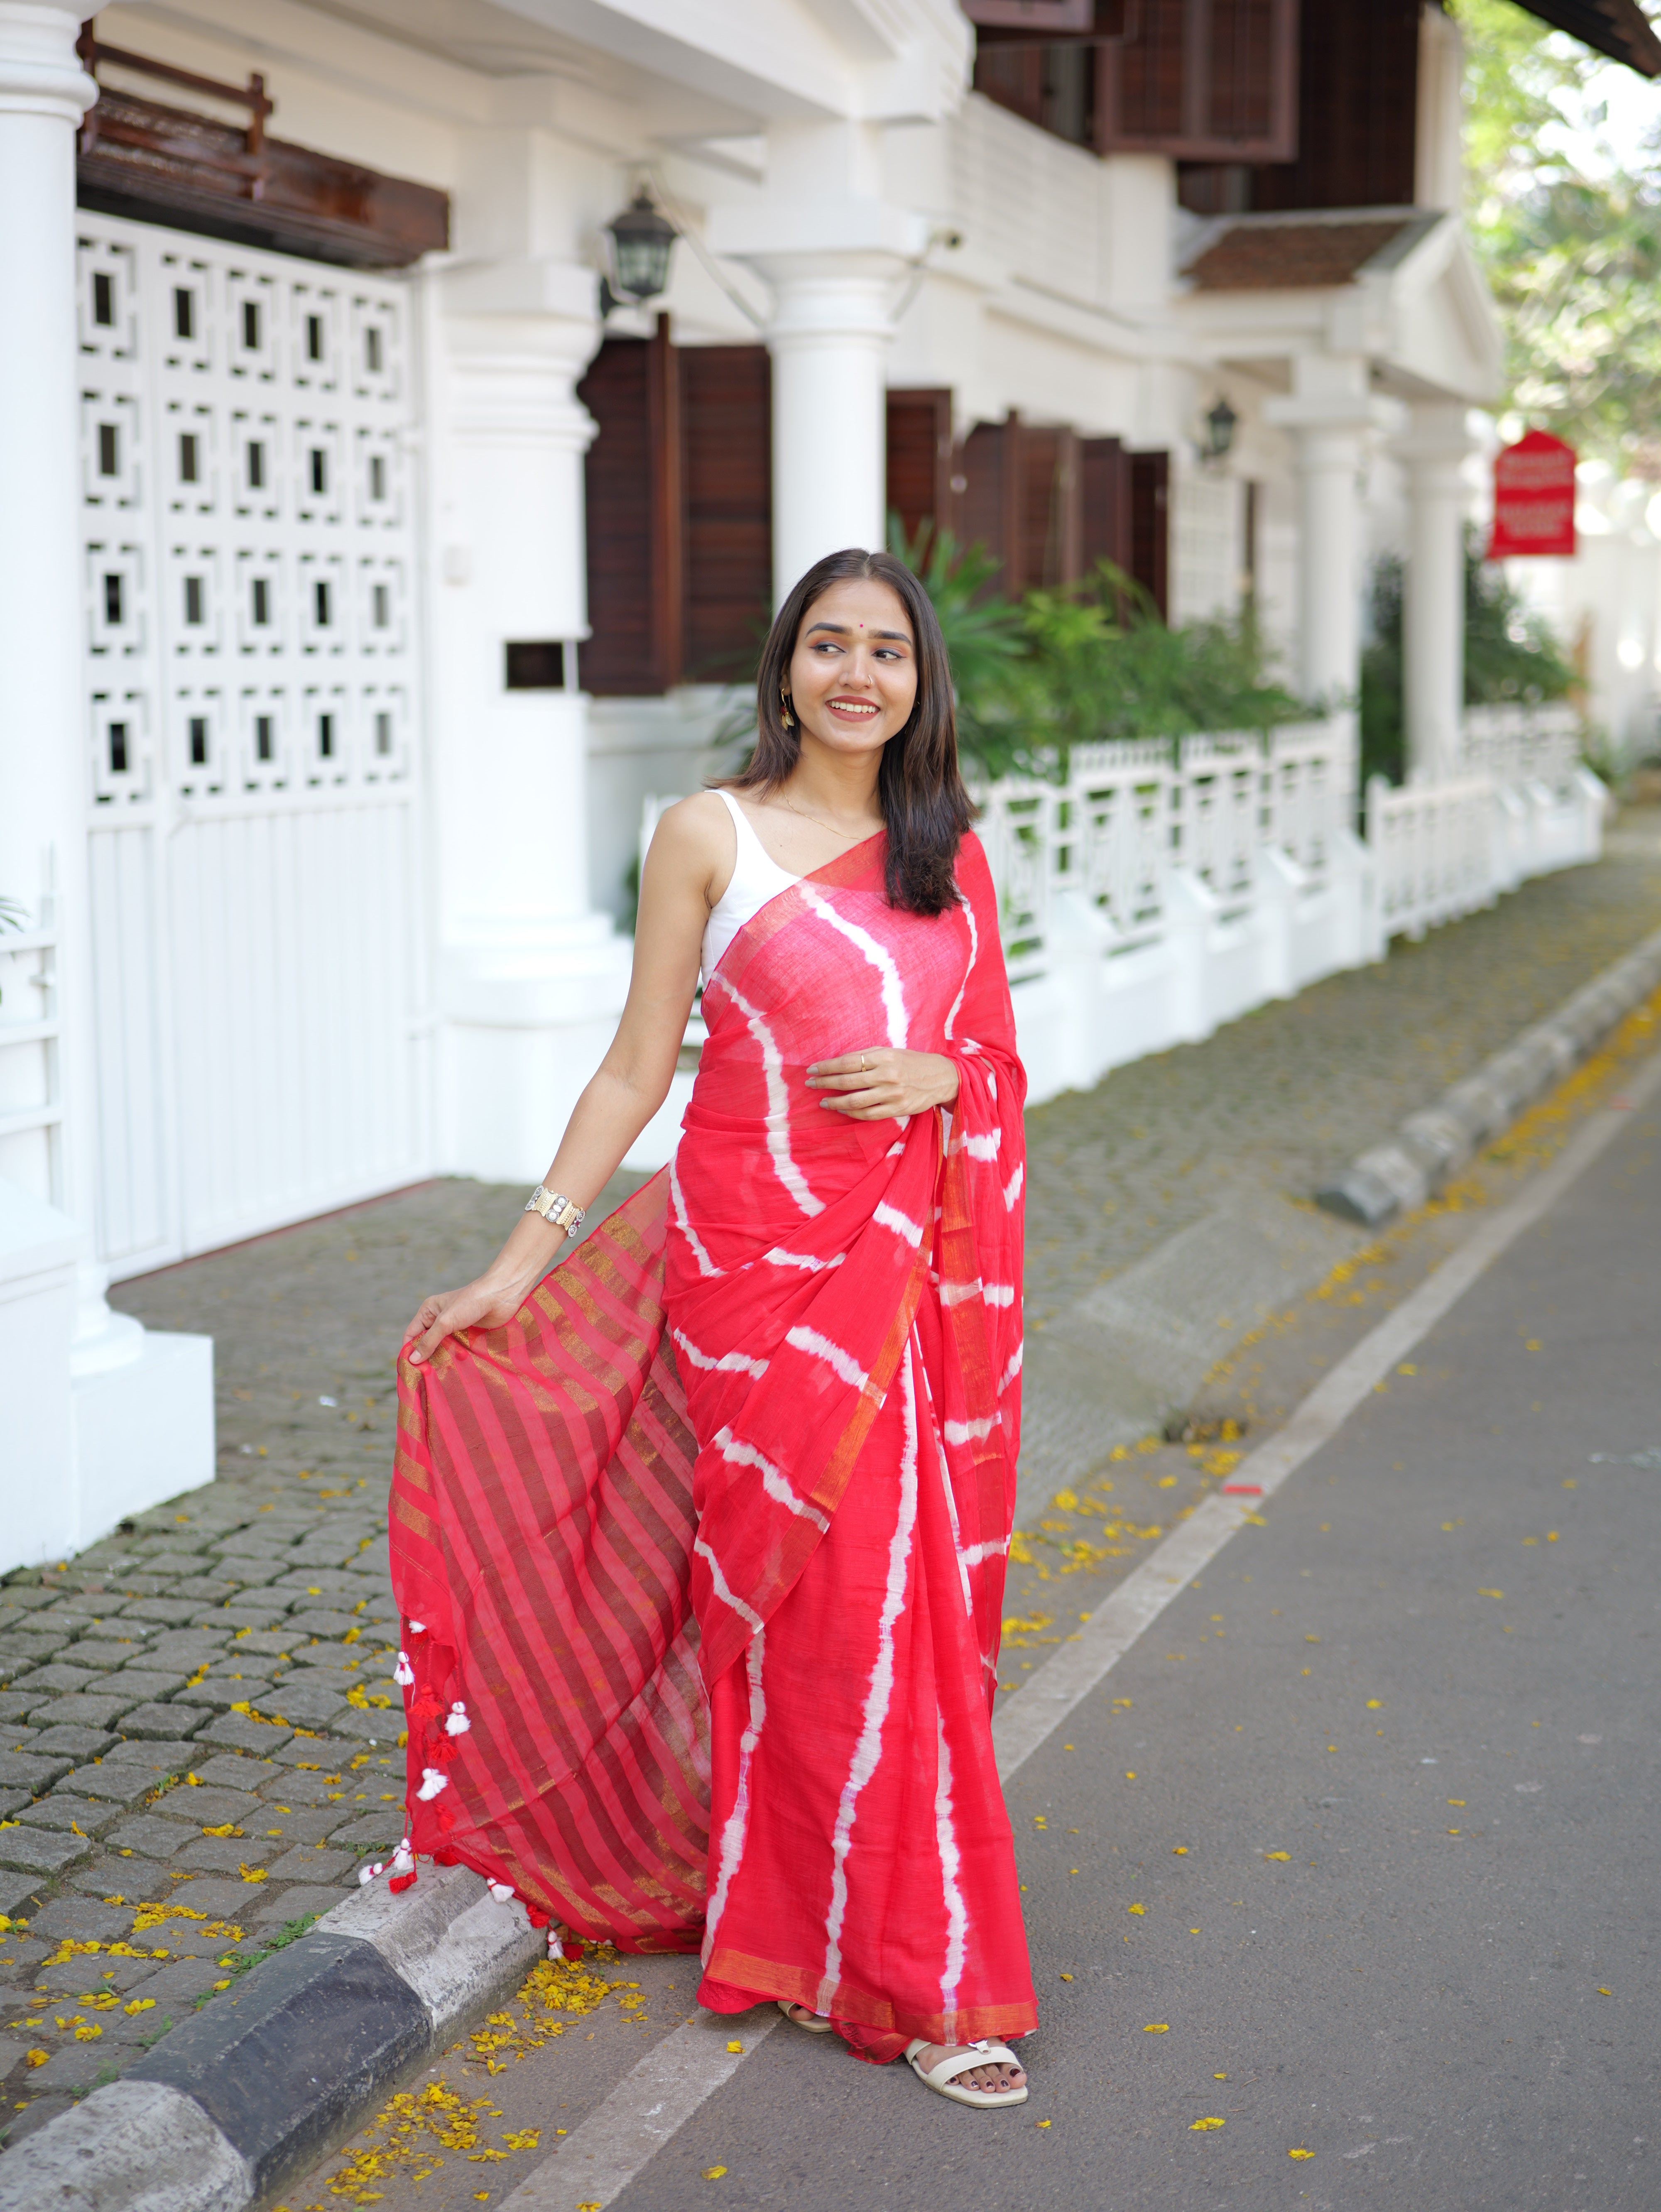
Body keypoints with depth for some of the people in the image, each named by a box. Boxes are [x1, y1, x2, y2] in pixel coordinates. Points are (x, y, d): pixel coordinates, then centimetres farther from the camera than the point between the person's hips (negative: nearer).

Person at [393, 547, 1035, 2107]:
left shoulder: (952, 853, 11)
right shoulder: (711, 837, -1)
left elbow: (1000, 1066, 16)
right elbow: (638, 1068, 0)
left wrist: (934, 1077, -7)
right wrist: (521, 1257, -3)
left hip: (917, 1266, 5)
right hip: (763, 1258, -4)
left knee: (918, 1587, 6)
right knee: (826, 1593, -5)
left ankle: (796, 1912, 24)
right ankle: (902, 1971, 7)